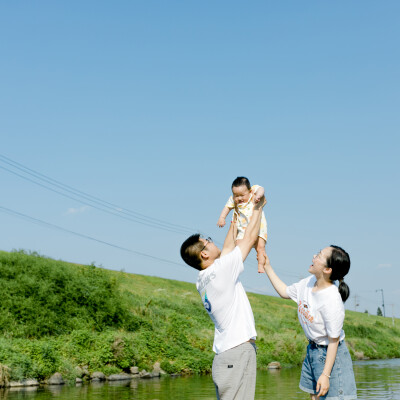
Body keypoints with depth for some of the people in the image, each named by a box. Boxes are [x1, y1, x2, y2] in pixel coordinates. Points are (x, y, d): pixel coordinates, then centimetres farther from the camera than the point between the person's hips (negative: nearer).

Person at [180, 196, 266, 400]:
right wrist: (258, 207, 11)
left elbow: (227, 250, 27)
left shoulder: (201, 282, 12)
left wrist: (234, 222, 35)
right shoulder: (219, 271, -12)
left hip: (223, 355, 9)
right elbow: (250, 238, -2)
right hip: (239, 350, -9)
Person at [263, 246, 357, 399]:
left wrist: (325, 375, -21)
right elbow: (285, 292, 14)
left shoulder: (332, 301, -29)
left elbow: (333, 340, -23)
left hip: (330, 354, -8)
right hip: (312, 350, 8)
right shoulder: (309, 283, -6)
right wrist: (267, 267, 11)